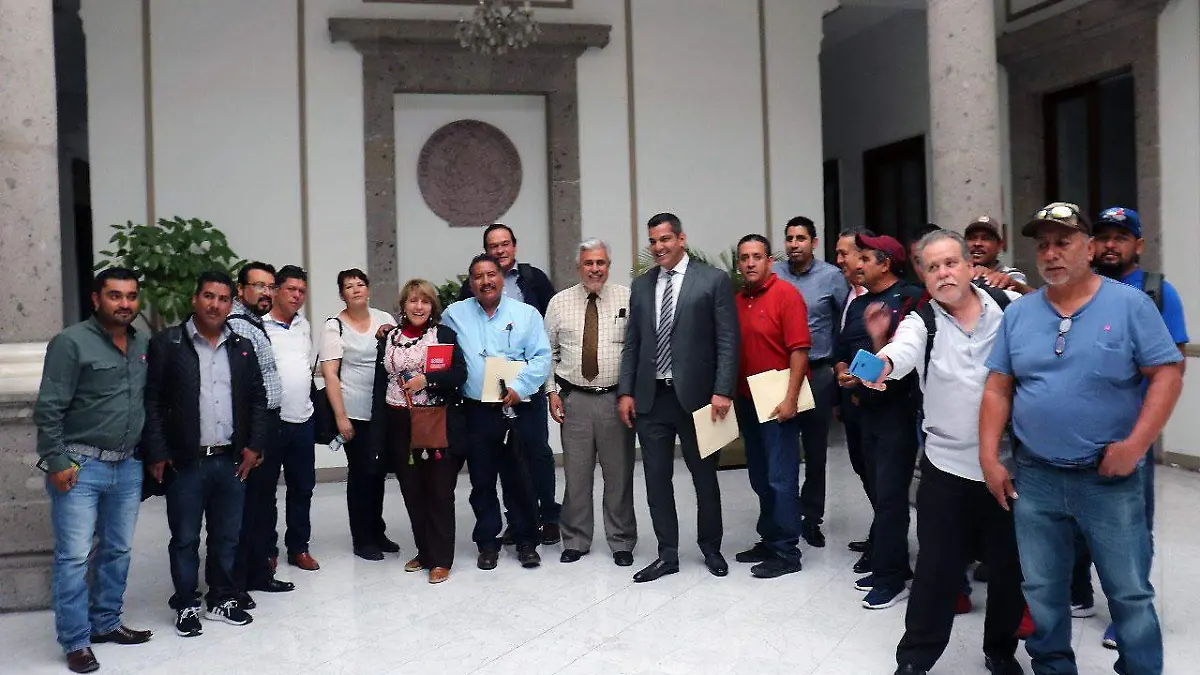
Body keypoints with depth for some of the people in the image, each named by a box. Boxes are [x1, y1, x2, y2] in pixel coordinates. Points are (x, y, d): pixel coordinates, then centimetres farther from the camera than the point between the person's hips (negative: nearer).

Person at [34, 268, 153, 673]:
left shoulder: (143, 345, 8)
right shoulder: (72, 343, -10)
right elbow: (48, 409, -11)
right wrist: (56, 462, -14)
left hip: (128, 467, 6)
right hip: (80, 467, -6)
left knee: (118, 551, 14)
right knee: (74, 557, -2)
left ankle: (106, 623, 28)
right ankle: (76, 642, 9)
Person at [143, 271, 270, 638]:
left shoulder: (242, 347, 9)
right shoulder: (167, 343, -4)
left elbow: (258, 399, 12)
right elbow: (152, 401, -6)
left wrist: (254, 446, 3)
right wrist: (157, 453, -11)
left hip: (232, 461, 4)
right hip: (185, 461, -3)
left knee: (226, 537, 13)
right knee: (185, 539, 8)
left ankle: (222, 600, 28)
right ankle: (187, 605, 21)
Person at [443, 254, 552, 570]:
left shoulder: (526, 314, 5)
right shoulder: (455, 315, 9)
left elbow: (541, 358, -2)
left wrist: (519, 387, -13)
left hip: (517, 411, -1)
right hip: (475, 411, 1)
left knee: (520, 479, 2)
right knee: (481, 481, 8)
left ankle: (526, 542, 14)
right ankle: (487, 543, 19)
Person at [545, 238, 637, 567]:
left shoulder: (627, 299, -1)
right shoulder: (559, 302, 5)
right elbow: (548, 352, 10)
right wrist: (552, 391, 3)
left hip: (617, 399, -1)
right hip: (574, 400, 1)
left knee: (619, 475, 6)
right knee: (576, 475, 7)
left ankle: (622, 543, 20)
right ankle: (575, 542, 21)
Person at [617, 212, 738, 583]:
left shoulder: (713, 280, -3)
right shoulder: (641, 285, 11)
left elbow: (727, 341, -7)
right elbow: (632, 342, 12)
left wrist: (722, 391, -14)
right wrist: (626, 391, 4)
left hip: (696, 395, -4)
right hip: (650, 397, 4)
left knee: (705, 476, 10)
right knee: (657, 479, 7)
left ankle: (711, 548, 28)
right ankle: (667, 555, 19)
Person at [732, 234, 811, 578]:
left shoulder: (786, 294, -9)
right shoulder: (737, 301, 9)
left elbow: (799, 349, -14)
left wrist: (790, 399, -19)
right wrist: (732, 396, 7)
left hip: (777, 403, -7)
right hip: (747, 402, 7)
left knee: (781, 479, -3)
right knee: (760, 478, 14)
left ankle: (786, 552, 6)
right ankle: (769, 540, 26)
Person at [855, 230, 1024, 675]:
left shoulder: (1011, 306, -3)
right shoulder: (921, 322, -7)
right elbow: (902, 353, -28)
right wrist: (880, 359, -50)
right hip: (948, 467, -1)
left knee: (1009, 566, 15)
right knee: (937, 570, 5)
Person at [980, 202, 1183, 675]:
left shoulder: (1130, 305, -5)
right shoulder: (1018, 313, 5)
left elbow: (1167, 375, -7)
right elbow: (997, 389, 6)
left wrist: (1136, 445, -15)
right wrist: (989, 458, 0)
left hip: (1110, 478, -3)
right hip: (1034, 477, 3)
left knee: (1130, 595, 6)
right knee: (1041, 592, 14)